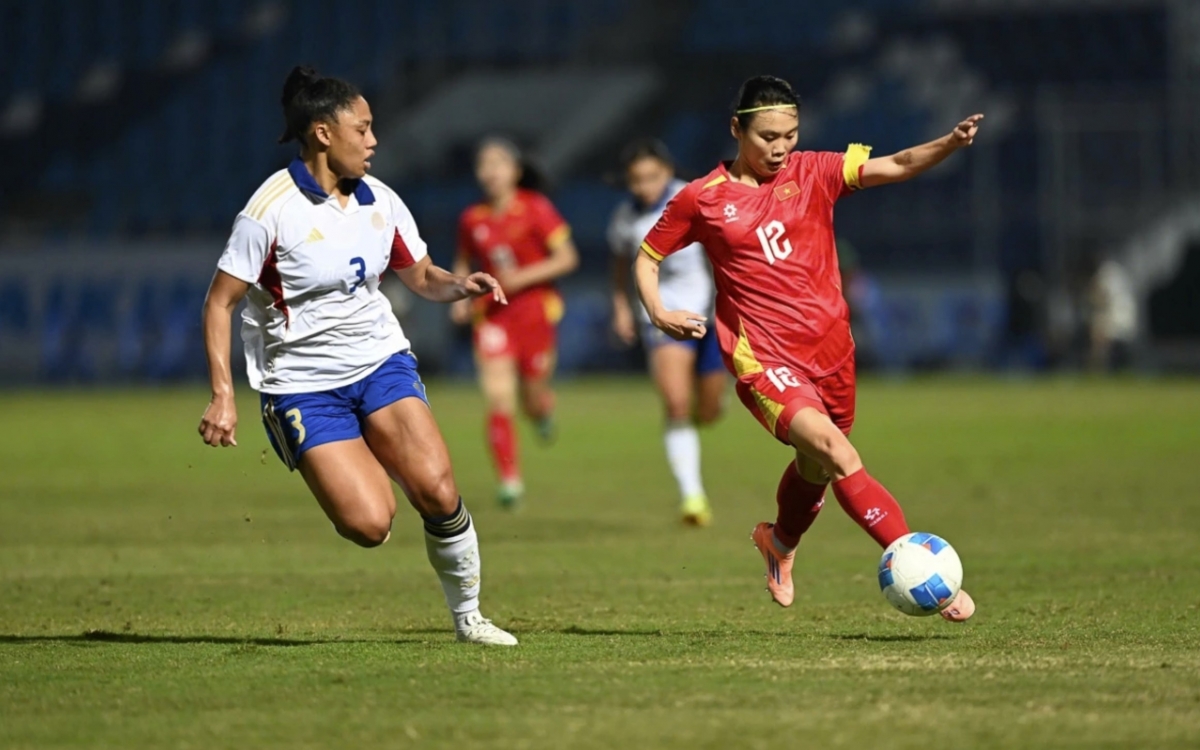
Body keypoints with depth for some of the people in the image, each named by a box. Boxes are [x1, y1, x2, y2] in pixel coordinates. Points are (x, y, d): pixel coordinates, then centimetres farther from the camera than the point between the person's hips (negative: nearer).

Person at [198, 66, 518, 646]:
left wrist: (461, 286, -8)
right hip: (302, 387, -4)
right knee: (369, 525, -18)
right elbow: (220, 303, -11)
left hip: (381, 360, 4)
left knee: (437, 492, -17)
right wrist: (222, 395, -18)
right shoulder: (271, 210, -14)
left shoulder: (379, 200, 3)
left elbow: (422, 278, 15)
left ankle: (467, 616, 3)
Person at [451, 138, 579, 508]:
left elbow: (567, 258, -8)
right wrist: (460, 297, 0)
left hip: (535, 310, -2)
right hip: (492, 315, 2)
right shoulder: (472, 219, 2)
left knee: (533, 402, 7)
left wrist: (522, 278, -18)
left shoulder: (537, 209, -8)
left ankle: (544, 410, 46)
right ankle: (509, 479, -11)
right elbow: (464, 264, 18)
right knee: (498, 398, -14)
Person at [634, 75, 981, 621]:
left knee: (817, 465, 20)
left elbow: (897, 166, -10)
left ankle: (780, 543, 55)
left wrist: (952, 143, -28)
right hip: (764, 358, -4)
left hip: (829, 345, 4)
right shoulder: (702, 198, -1)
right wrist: (658, 313, -5)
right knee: (836, 453, -24)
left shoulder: (814, 173, 2)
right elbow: (647, 258, 12)